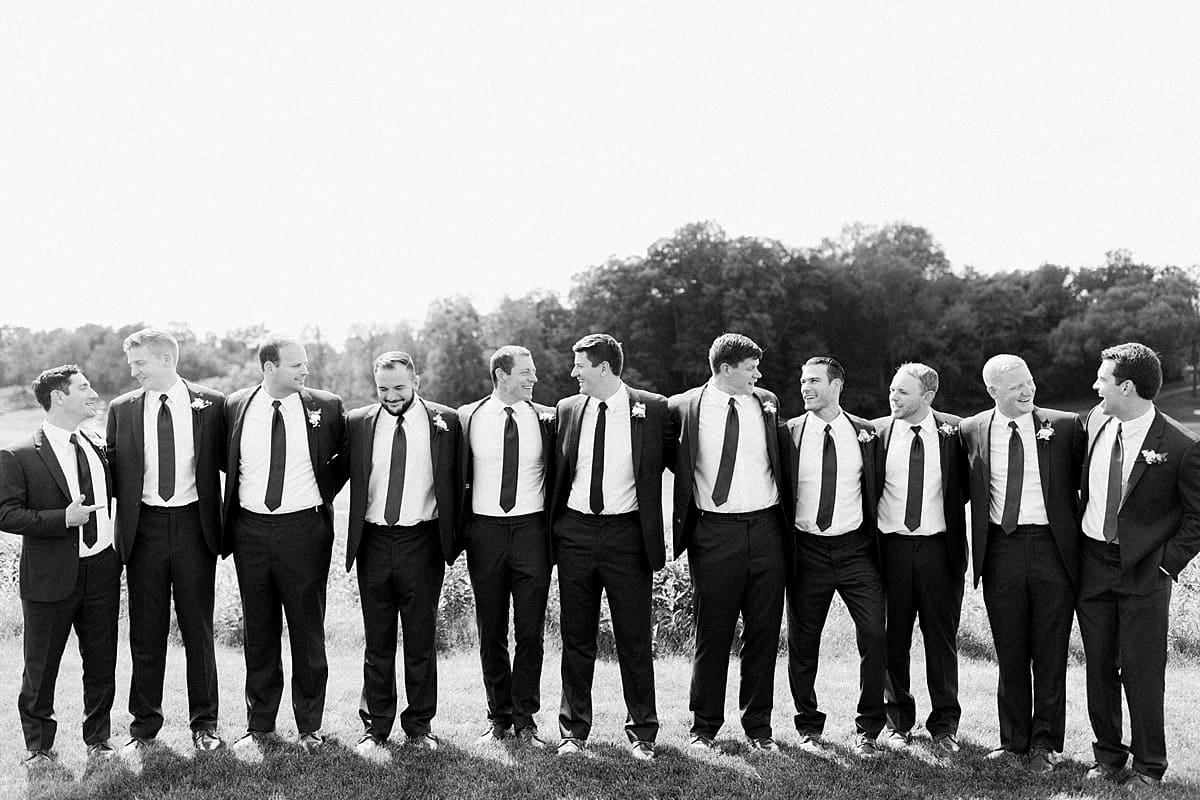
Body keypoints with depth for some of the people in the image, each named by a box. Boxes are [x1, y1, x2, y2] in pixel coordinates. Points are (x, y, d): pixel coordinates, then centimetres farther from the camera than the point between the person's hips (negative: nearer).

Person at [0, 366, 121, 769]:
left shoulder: (99, 447, 8)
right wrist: (63, 518, -22)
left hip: (101, 570, 4)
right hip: (50, 577, -4)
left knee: (101, 664, 11)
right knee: (40, 668, 9)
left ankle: (98, 739, 29)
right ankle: (38, 746, 28)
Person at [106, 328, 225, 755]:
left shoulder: (210, 404, -1)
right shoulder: (122, 409, 5)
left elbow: (227, 460, 7)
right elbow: (114, 471, 9)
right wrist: (119, 529, -1)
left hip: (194, 525, -1)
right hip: (144, 527, 2)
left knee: (198, 628, 7)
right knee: (145, 632, 8)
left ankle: (204, 722, 20)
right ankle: (144, 723, 23)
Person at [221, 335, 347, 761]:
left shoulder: (325, 407, -3)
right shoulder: (235, 406, 1)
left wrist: (325, 491, 3)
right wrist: (239, 496, 7)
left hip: (304, 528, -1)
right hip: (251, 529, 2)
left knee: (307, 630, 7)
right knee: (259, 631, 11)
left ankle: (309, 725, 21)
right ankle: (258, 725, 23)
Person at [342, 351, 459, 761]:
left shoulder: (445, 421, -1)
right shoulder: (358, 423, 3)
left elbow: (454, 482, 5)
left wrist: (451, 538, 3)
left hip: (422, 542, -1)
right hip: (374, 541, 1)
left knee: (422, 639, 9)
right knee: (377, 641, 9)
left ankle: (419, 724, 23)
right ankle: (375, 728, 20)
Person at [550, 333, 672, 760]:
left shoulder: (653, 409, -3)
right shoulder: (567, 409, 6)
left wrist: (657, 537, 4)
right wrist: (551, 528, 10)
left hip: (627, 533, -2)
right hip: (575, 531, 3)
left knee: (635, 640, 4)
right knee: (576, 638, 10)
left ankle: (642, 733, 18)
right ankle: (574, 730, 22)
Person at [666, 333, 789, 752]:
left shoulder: (767, 403, 8)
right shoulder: (685, 407, -2)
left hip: (766, 527, 3)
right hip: (715, 532, -3)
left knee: (764, 632, 8)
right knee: (712, 634, 4)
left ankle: (758, 726, 21)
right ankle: (704, 726, 19)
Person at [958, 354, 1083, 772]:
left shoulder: (1065, 426, 0)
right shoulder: (970, 431, 3)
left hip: (1053, 549, -1)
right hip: (1000, 550, 1)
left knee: (1050, 653, 6)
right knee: (1010, 654, 10)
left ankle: (1044, 743, 19)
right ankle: (1014, 739, 22)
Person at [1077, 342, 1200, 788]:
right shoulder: (1096, 421, 1)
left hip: (1144, 571, -5)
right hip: (1091, 562, 5)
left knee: (1142, 672, 2)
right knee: (1099, 667, 12)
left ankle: (1149, 766, 18)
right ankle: (1108, 755, 26)